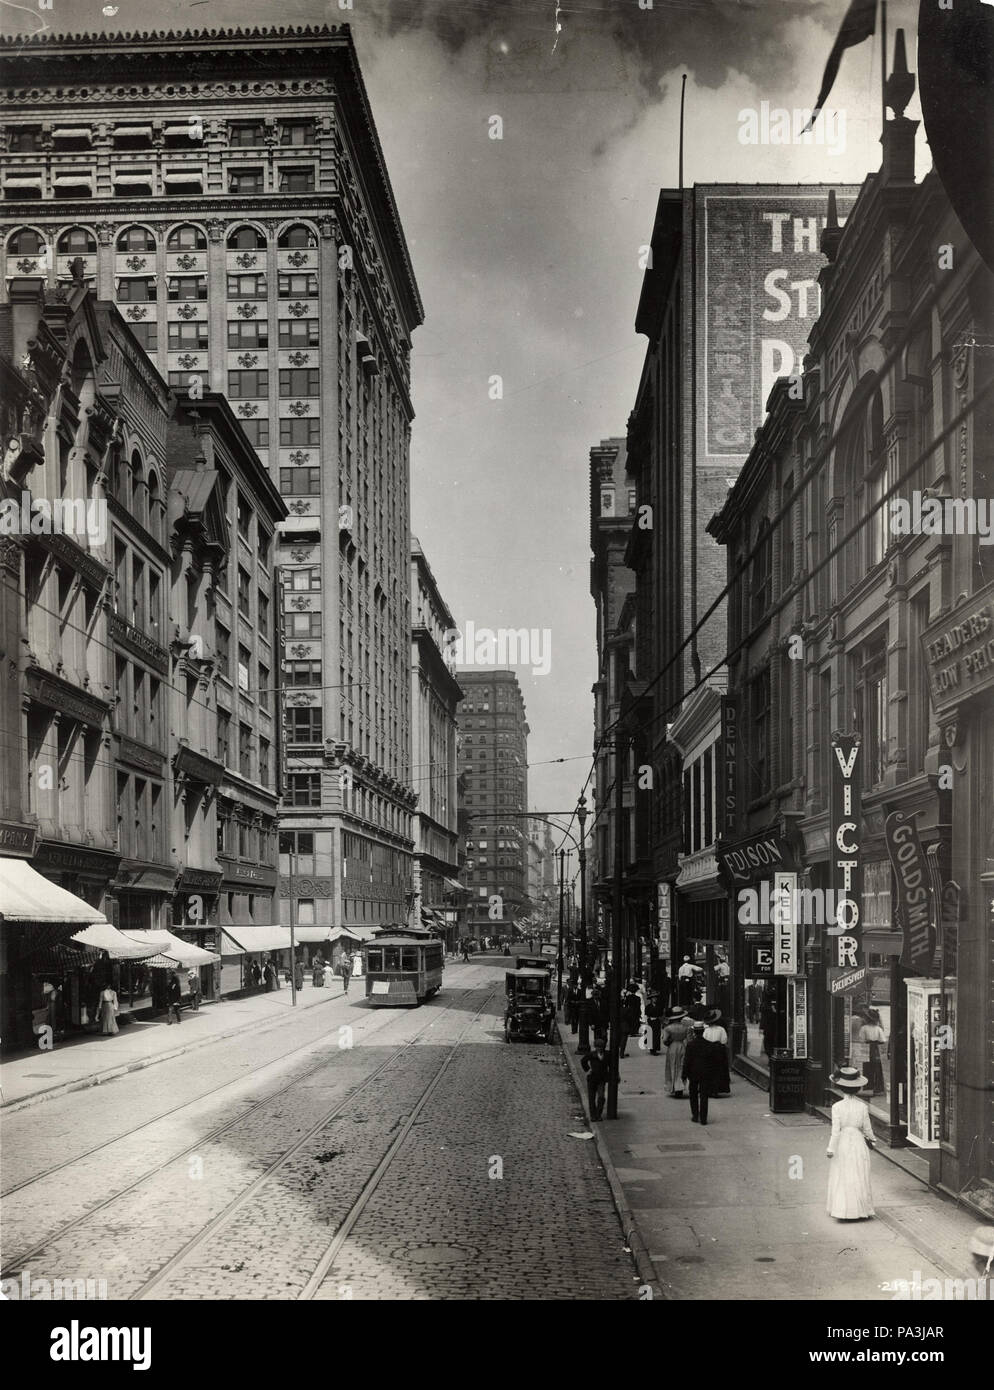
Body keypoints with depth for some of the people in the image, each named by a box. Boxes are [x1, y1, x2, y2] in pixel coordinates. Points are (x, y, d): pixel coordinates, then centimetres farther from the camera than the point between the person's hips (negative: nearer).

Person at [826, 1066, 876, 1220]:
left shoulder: (837, 1107, -13)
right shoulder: (863, 1106, -7)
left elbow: (835, 1131, -12)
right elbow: (867, 1128, 2)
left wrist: (831, 1149, -4)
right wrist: (872, 1140, 21)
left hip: (843, 1144, -1)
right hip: (859, 1143, 2)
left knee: (842, 1179, 8)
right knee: (859, 1178, 12)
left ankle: (842, 1211, 8)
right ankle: (860, 1211, 17)